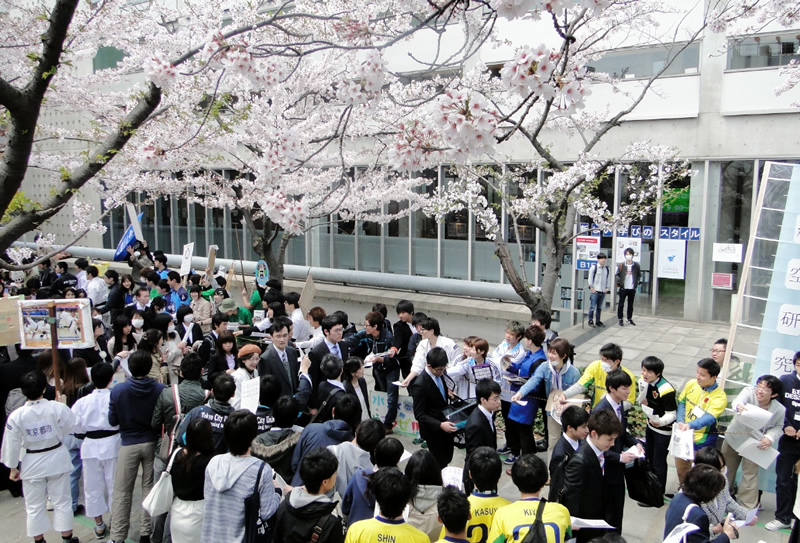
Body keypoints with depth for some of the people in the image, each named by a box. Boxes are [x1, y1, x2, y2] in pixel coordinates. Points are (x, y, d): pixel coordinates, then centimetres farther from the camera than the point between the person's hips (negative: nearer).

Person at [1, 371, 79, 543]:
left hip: (32, 464, 0)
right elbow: (70, 427, -4)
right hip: (57, 459, 0)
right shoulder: (57, 408, -19)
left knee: (34, 506, 16)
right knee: (62, 501, 13)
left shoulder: (16, 416, -14)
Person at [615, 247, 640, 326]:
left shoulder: (636, 265, 0)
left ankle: (629, 319, 23)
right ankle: (620, 319, 13)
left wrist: (637, 282, 2)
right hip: (623, 288, -2)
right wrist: (618, 282, -9)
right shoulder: (621, 265, -4)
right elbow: (617, 275, 4)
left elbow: (639, 275, 13)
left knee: (631, 304, 12)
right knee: (621, 304, 4)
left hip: (632, 288, 2)